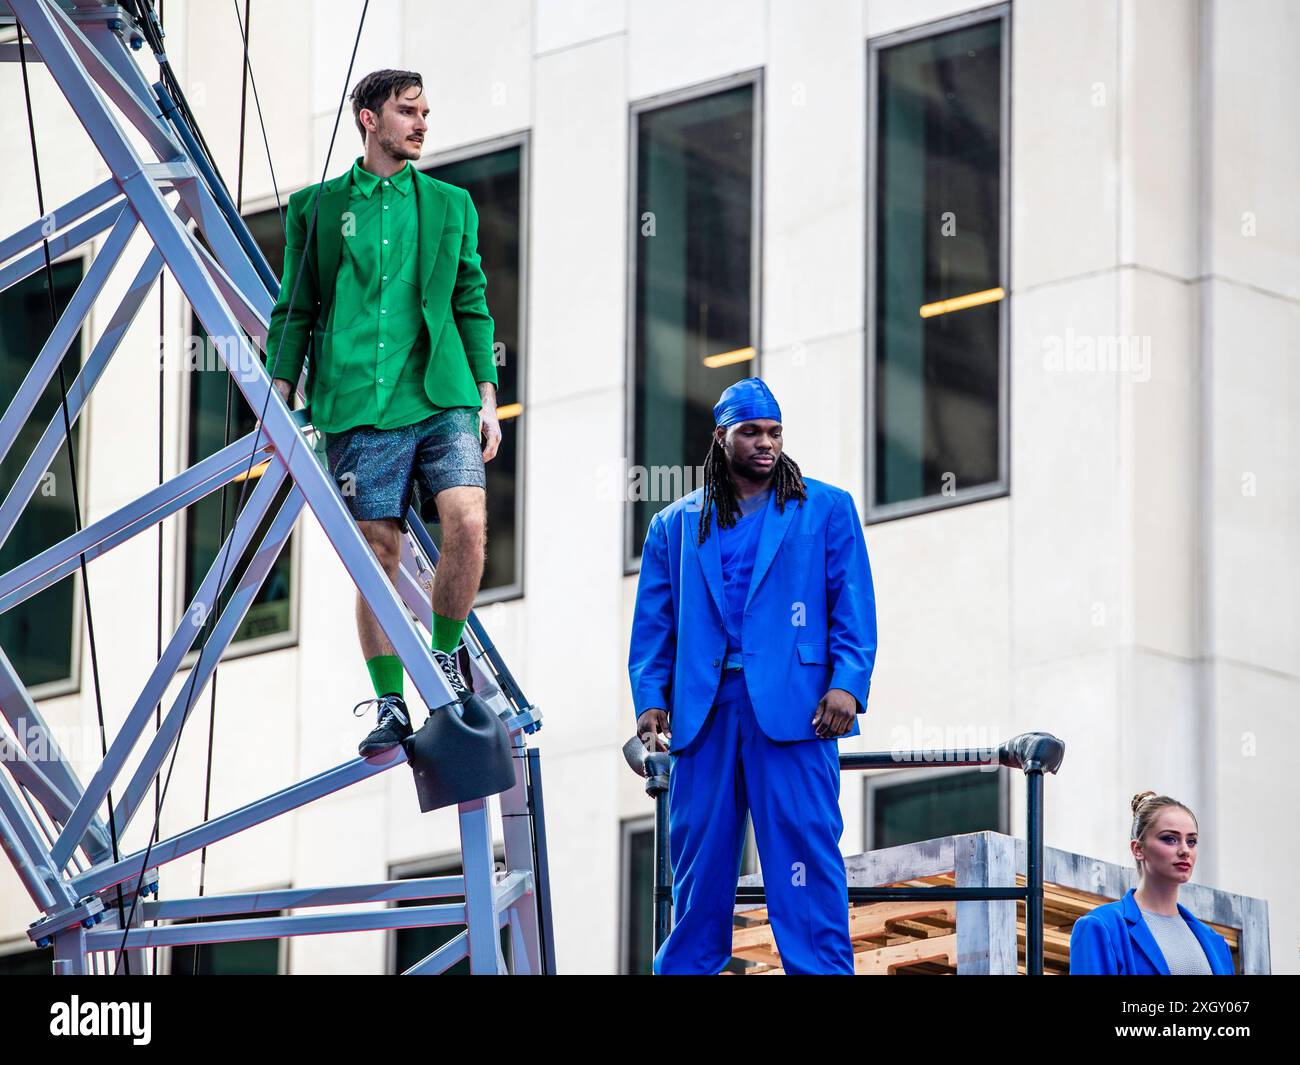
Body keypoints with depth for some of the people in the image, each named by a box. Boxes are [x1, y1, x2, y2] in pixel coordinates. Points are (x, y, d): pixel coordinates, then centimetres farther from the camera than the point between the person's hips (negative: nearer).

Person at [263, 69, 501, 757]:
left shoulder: (451, 205, 15)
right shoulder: (315, 207, 11)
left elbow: (472, 307, 15)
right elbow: (294, 308, 10)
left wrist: (487, 399, 8)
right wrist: (280, 393, 0)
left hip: (443, 399, 1)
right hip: (358, 408, -1)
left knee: (466, 524, -18)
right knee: (378, 554, -2)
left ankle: (445, 657, 5)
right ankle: (391, 707, 6)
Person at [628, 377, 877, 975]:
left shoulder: (826, 511, 11)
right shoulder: (676, 526, 17)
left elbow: (853, 607, 4)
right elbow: (653, 623, 15)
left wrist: (846, 684, -9)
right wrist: (650, 700, 2)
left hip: (792, 704, -2)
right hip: (703, 711, 3)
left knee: (804, 844, -8)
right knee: (699, 852, 4)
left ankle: (821, 968, -6)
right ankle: (686, 966, 12)